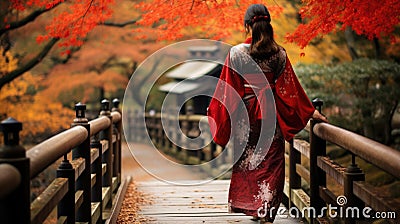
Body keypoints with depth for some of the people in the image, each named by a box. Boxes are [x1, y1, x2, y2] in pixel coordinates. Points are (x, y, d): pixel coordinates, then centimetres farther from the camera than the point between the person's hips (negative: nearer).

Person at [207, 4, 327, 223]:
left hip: (244, 113, 0)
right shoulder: (279, 53, -2)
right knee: (270, 162, 4)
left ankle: (247, 203, 25)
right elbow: (290, 87, 1)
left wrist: (214, 111, 6)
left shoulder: (236, 52, -6)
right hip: (271, 113, 1)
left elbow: (228, 89, -5)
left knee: (245, 159, 15)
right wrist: (311, 111, 9)